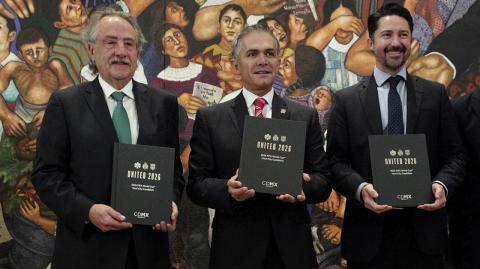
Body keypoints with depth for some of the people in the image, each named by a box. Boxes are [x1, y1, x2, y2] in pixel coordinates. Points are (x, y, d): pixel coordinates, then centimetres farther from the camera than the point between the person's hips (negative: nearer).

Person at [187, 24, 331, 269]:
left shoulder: (306, 117, 5)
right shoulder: (210, 119, 2)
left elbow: (323, 181, 3)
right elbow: (196, 184, -1)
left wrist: (304, 186, -18)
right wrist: (228, 190, -20)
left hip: (292, 249, 2)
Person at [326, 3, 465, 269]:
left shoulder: (435, 94, 7)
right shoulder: (346, 100, 4)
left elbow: (454, 154, 6)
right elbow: (336, 160, 1)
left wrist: (442, 184, -13)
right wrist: (360, 188, -17)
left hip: (424, 228, 1)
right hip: (368, 230, -1)